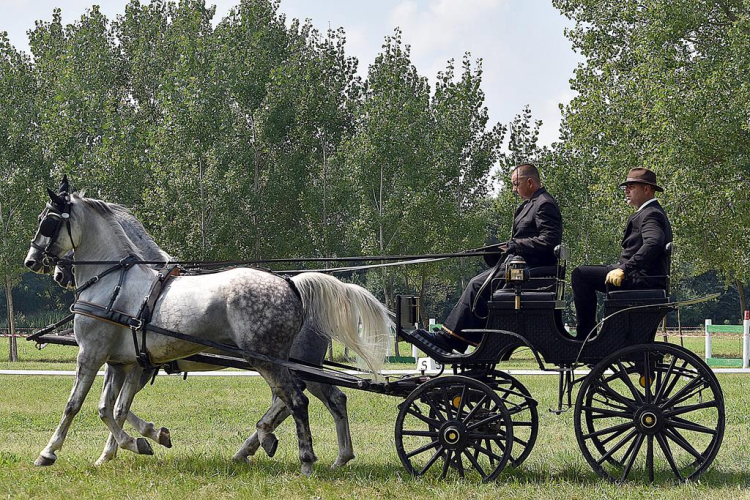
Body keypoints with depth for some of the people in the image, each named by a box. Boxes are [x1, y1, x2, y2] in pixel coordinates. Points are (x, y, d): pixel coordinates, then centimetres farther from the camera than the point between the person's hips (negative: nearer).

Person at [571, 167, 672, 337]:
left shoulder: (651, 214, -12)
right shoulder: (651, 212, 23)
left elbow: (653, 244, -30)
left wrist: (624, 270, -35)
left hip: (642, 279, -11)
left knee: (580, 274, -16)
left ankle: (586, 330, -12)